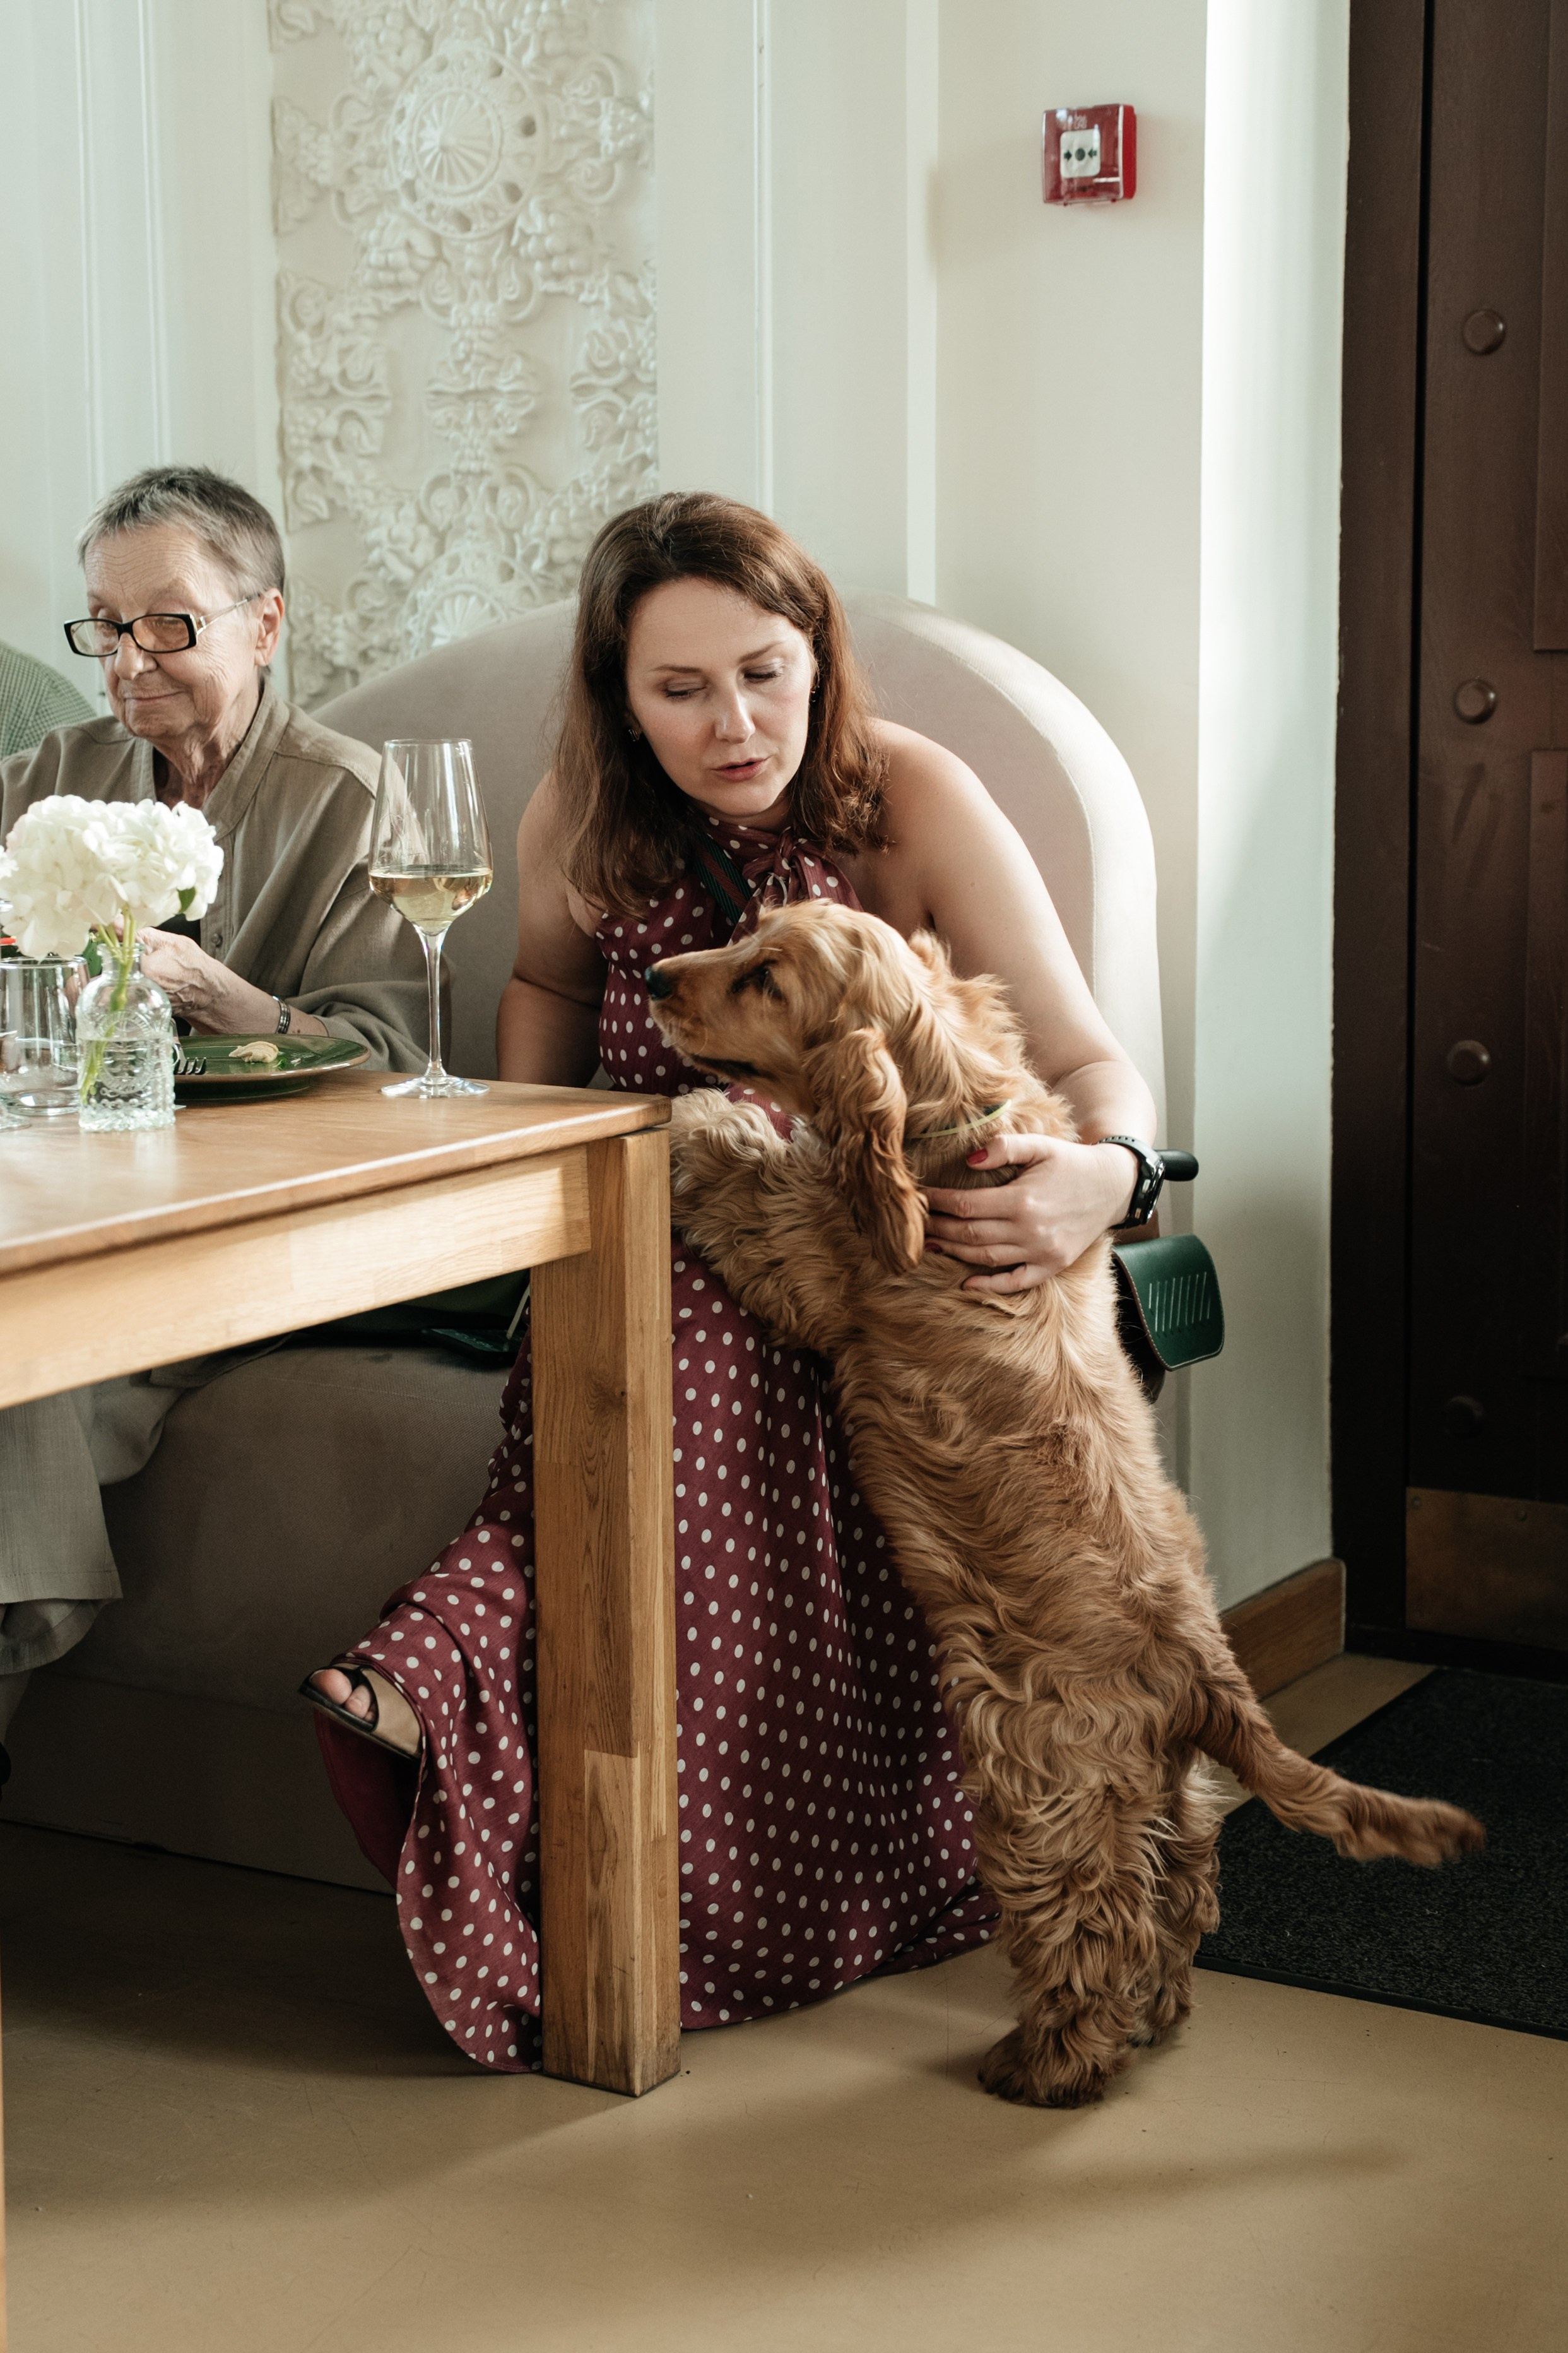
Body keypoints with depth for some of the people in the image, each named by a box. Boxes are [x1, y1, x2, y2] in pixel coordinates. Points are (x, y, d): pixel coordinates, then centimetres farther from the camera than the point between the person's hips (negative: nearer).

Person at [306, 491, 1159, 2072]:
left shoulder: (912, 800, -12)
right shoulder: (580, 824, -2)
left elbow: (1092, 1063, -16)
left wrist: (1103, 1170, -41)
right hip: (648, 1264, 3)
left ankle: (457, 1668, -35)